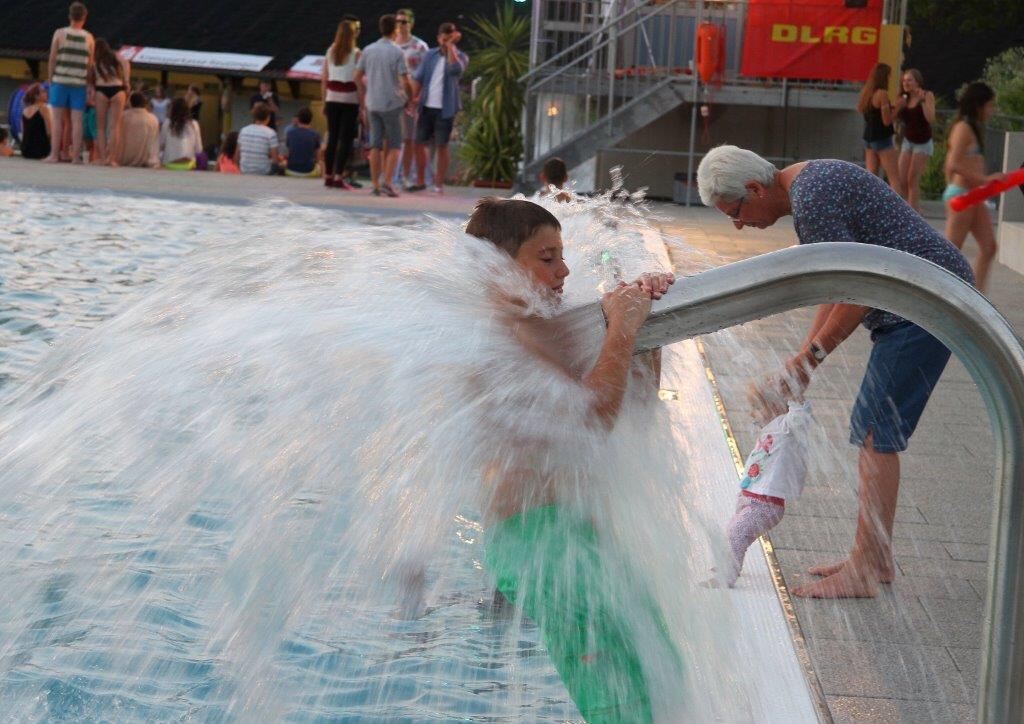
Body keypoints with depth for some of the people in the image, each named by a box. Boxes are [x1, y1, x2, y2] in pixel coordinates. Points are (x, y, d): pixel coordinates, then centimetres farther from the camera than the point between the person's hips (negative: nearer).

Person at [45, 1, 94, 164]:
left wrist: (50, 79, 9)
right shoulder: (89, 38, 2)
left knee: (57, 119, 3)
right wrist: (88, 81, 13)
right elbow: (90, 64, 2)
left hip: (60, 80, 0)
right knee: (77, 120, 1)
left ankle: (54, 154, 1)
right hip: (79, 83, 0)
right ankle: (76, 156, -1)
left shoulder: (59, 33, 0)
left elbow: (52, 59, 0)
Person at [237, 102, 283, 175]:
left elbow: (237, 156, 5)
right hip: (263, 172, -4)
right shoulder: (270, 134, -15)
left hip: (244, 171, 5)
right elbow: (275, 160, -13)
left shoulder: (243, 131, -1)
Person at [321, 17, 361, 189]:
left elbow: (324, 78, 8)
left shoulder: (330, 51, 6)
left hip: (332, 98, 5)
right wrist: (363, 104, -6)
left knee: (332, 137, 11)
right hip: (350, 99, -5)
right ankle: (338, 176, -6)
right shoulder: (356, 54, -7)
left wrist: (324, 100, 15)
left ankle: (328, 176, 13)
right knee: (345, 138, -2)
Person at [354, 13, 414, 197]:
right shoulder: (396, 52, -11)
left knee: (376, 145, 8)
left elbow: (357, 76, 9)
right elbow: (405, 81, -13)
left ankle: (375, 184, 7)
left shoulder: (368, 50, 3)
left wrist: (364, 93, 24)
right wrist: (410, 98, 3)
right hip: (392, 104, -4)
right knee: (394, 145, 5)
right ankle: (387, 182, -6)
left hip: (373, 104, 4)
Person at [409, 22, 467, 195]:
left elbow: (455, 69, -26)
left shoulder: (460, 57, -2)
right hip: (427, 107, 4)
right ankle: (420, 181, 19)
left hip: (445, 109, -4)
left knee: (442, 146, -1)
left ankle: (439, 185, 7)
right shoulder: (430, 55, 9)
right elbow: (418, 79, 7)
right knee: (419, 143, 7)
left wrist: (451, 46, -18)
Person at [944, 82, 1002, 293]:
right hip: (962, 195, -10)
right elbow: (953, 165, -23)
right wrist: (985, 178, -23)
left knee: (989, 247, 6)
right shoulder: (963, 128, -13)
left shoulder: (973, 128, 15)